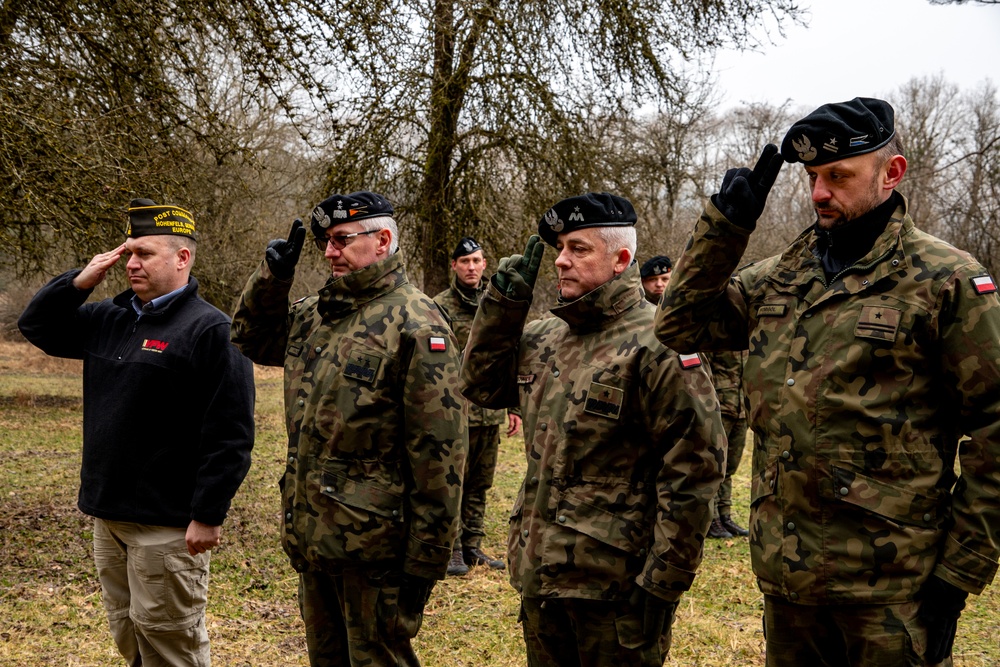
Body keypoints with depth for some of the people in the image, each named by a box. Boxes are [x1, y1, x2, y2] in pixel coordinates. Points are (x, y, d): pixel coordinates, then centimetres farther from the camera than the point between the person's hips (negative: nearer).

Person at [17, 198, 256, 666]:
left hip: (166, 524, -8)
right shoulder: (112, 320, 11)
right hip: (108, 515, 8)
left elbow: (229, 435, -18)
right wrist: (82, 280, 3)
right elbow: (37, 325, 20)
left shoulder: (210, 330, -14)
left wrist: (208, 516, -20)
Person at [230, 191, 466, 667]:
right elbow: (251, 339, 27)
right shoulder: (314, 314, 10)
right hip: (312, 538, 8)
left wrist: (425, 560, -18)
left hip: (372, 544, -8)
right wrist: (272, 277, 8)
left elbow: (440, 453, -18)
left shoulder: (415, 325, -15)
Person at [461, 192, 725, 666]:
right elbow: (483, 385, 19)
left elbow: (693, 470, -17)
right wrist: (504, 301, 6)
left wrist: (662, 584, -18)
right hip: (540, 575, 8)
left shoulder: (655, 344, -15)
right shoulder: (543, 337, 10)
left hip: (615, 587, -7)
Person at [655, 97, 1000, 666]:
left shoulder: (947, 280, -7)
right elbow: (680, 325, 11)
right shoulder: (780, 279, 11)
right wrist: (725, 225, 2)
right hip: (786, 575, 6)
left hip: (890, 585, -6)